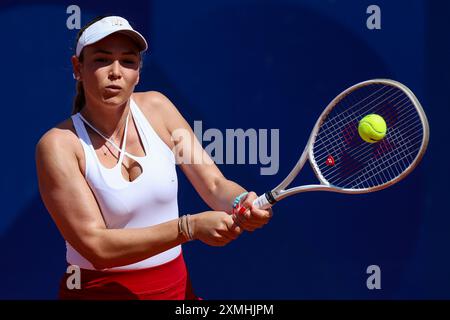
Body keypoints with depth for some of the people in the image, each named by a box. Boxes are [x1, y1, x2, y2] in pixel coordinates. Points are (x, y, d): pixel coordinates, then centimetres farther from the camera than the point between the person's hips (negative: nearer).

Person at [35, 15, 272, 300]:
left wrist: (242, 202, -22)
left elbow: (215, 186, 0)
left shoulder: (156, 108, -2)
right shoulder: (58, 144, -16)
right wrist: (190, 227, -29)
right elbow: (97, 248, -22)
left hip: (176, 287, 3)